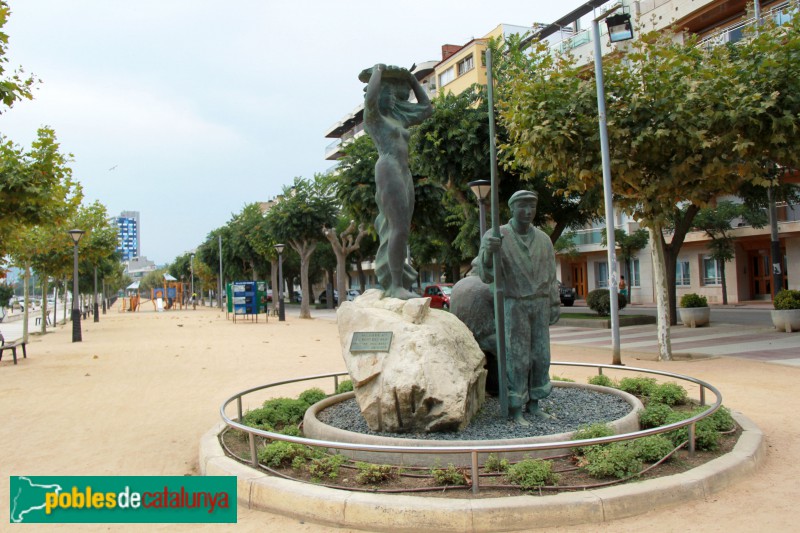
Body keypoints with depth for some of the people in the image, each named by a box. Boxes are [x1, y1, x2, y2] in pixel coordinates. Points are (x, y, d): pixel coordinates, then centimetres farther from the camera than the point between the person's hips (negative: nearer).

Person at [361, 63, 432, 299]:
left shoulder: (398, 117, 26)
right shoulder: (372, 115, 5)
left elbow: (426, 108, 35)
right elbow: (370, 98, -19)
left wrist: (412, 79, 31)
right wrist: (377, 71, -3)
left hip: (404, 174, 9)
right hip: (388, 170, -9)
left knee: (399, 229, 4)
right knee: (400, 227, -19)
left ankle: (395, 283, 5)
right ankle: (395, 285, -20)